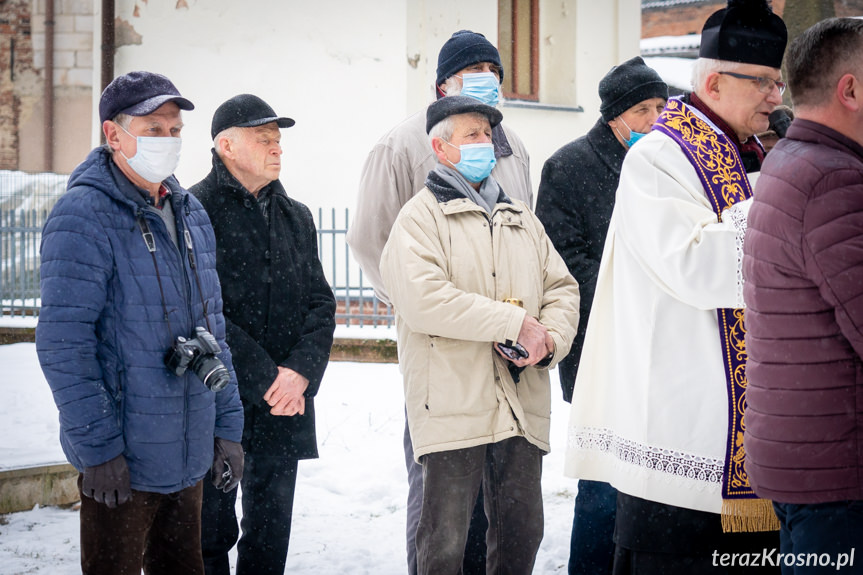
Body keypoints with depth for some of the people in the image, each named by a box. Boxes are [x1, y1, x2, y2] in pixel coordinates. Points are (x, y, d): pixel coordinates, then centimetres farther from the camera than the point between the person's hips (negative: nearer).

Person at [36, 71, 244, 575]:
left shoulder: (191, 214, 11)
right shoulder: (83, 217, -14)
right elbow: (63, 343, -18)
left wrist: (227, 428, 11)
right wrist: (96, 447, -20)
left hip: (189, 457, 7)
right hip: (120, 459, -7)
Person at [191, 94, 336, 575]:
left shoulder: (296, 217, 15)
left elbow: (321, 302, 10)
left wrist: (301, 372, -7)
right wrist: (264, 379, -16)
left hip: (287, 405, 6)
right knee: (211, 533, 2)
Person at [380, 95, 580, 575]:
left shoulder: (520, 216, 20)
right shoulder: (421, 216, -2)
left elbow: (562, 287, 17)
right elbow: (422, 299, -18)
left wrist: (550, 340, -6)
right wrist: (516, 323, -16)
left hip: (522, 405, 6)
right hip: (453, 405, -6)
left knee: (523, 532, 12)